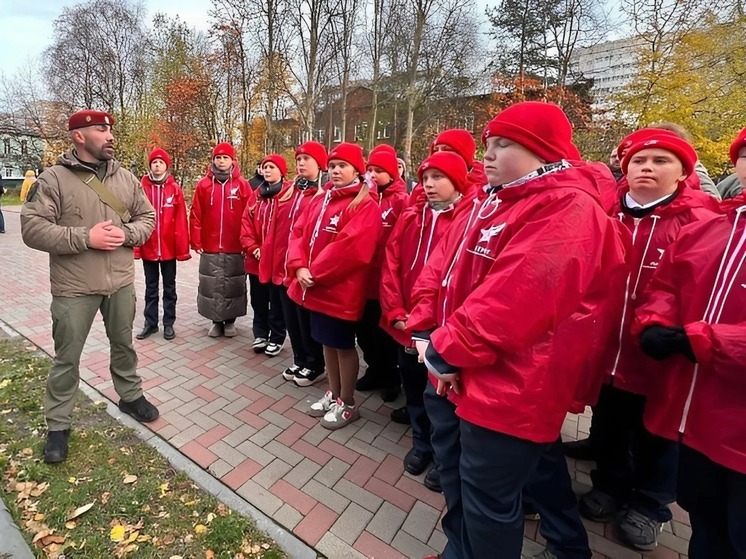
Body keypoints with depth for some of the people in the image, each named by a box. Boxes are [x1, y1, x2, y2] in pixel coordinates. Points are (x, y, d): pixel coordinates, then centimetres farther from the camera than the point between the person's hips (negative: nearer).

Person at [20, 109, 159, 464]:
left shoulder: (126, 178, 5)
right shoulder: (54, 179, -7)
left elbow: (147, 217, 8)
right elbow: (32, 228, -12)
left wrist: (126, 233, -11)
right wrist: (85, 237, -20)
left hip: (121, 282, 4)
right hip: (74, 287, -3)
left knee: (124, 345, 18)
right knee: (67, 358, 9)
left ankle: (131, 396, 39)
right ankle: (58, 425, 26)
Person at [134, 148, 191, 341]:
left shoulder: (175, 189, -2)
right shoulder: (141, 188, -1)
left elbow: (181, 221, -5)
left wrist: (182, 248, -7)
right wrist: (136, 246, -6)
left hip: (169, 248, -1)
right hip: (148, 248, 1)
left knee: (169, 287, 10)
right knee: (151, 288, 13)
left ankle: (168, 324, 21)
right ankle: (150, 323, 25)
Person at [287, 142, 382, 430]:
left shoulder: (365, 206, -13)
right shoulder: (319, 200, 13)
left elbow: (350, 248, -23)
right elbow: (299, 234, 8)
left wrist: (314, 273, -17)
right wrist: (300, 267, -9)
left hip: (341, 290, -7)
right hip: (316, 287, 8)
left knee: (344, 345, 6)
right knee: (327, 342, 18)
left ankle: (348, 403, 25)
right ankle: (333, 394, 37)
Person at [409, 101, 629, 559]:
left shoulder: (567, 209, -16)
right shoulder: (491, 201, 14)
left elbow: (514, 298, -27)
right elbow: (443, 267, 9)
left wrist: (447, 351, -19)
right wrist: (427, 332, -2)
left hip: (505, 389, -9)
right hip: (452, 375, 10)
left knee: (487, 498, 11)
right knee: (455, 475, 26)